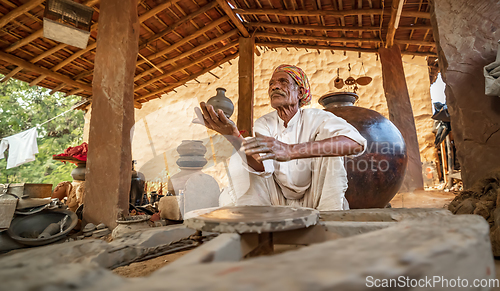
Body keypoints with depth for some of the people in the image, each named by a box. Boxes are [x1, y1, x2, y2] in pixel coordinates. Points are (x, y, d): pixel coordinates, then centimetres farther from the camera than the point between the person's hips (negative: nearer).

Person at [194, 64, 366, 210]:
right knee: (238, 160, -18)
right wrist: (234, 135, -45)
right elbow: (263, 167, -24)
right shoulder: (264, 124, -5)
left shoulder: (315, 119, -13)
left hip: (313, 201, -2)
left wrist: (291, 151, -50)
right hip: (279, 202, 2)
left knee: (331, 149, -25)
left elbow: (356, 143, -36)